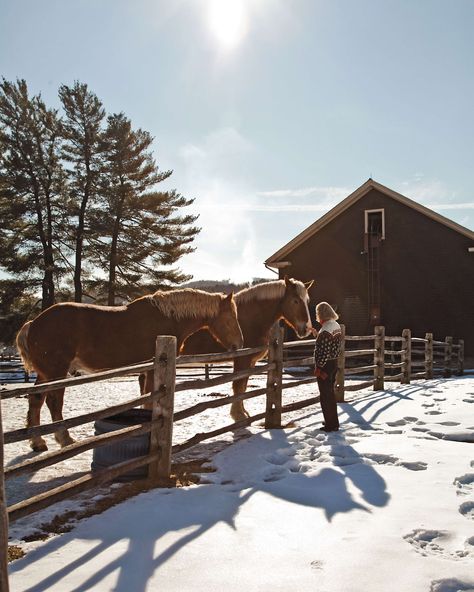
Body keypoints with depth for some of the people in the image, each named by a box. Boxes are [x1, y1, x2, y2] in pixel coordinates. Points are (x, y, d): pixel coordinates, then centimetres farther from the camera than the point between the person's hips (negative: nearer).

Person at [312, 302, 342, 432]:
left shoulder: (325, 330, -23)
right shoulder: (336, 325, 6)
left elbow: (323, 352, -24)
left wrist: (318, 368, -16)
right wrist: (317, 335, 13)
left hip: (325, 365, -9)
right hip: (334, 363, 9)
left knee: (325, 395, 1)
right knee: (330, 393, 21)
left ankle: (331, 424, 8)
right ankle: (333, 421, 33)